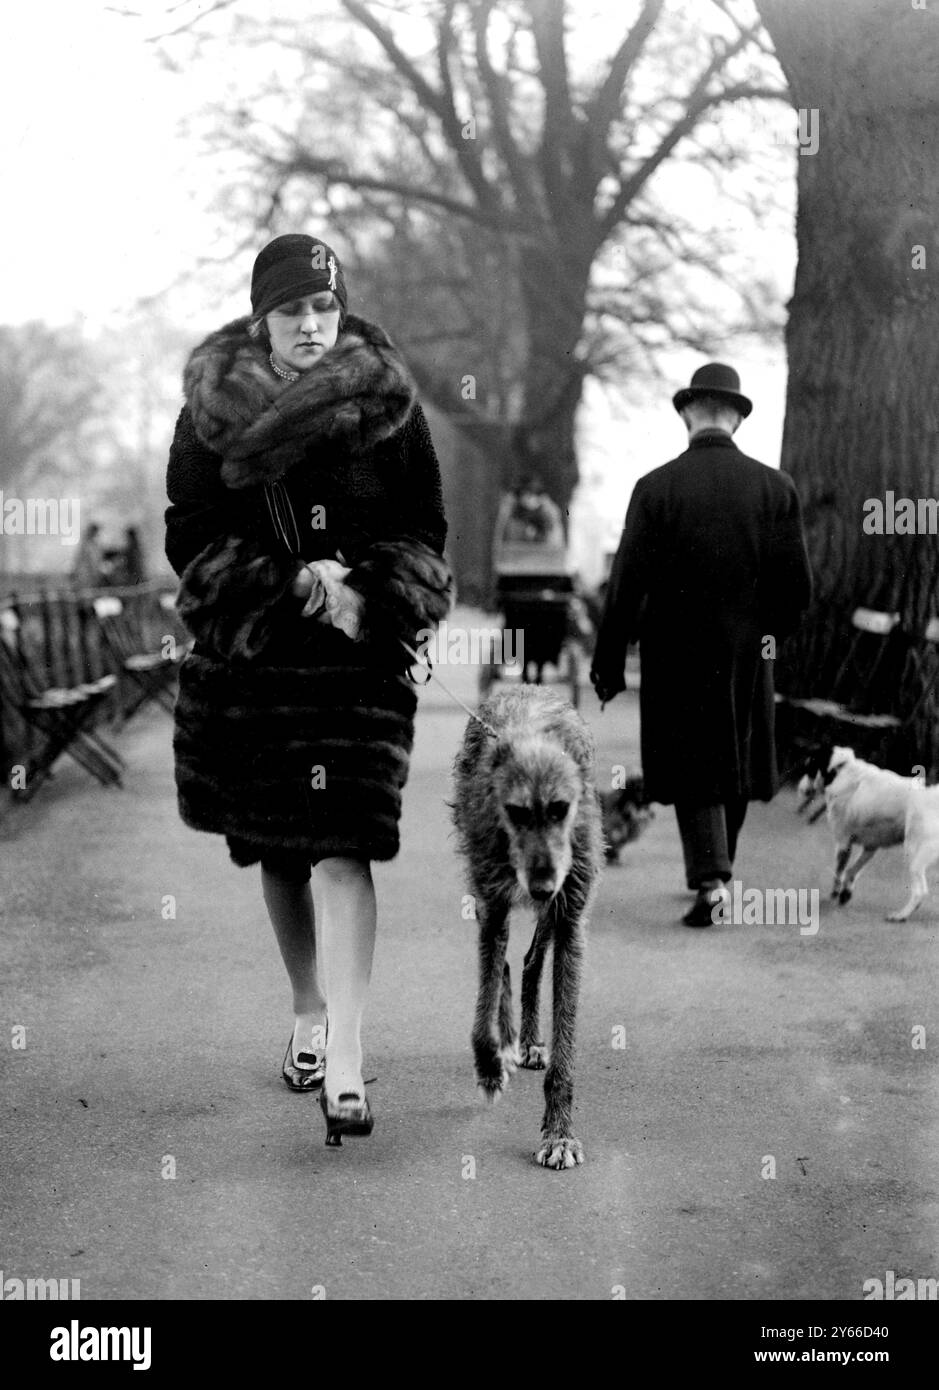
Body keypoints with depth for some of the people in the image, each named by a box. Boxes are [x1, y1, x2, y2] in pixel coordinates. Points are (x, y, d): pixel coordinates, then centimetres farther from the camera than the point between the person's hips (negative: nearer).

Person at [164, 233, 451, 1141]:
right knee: (273, 852, 14)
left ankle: (344, 1065, -13)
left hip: (358, 656, -2)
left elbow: (425, 533, 3)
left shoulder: (387, 405, -1)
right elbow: (189, 538, -2)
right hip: (244, 657, 2)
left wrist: (367, 598, -15)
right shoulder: (211, 412, -1)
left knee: (343, 851, -12)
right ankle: (308, 1012, 36)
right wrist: (290, 584, -15)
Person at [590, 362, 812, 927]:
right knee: (736, 765, 17)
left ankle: (712, 882, -6)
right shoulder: (776, 487, -3)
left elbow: (628, 584, -9)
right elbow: (799, 585, -3)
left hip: (676, 652, -2)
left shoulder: (656, 488, -9)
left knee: (692, 771, 6)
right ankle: (716, 872, 29)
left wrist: (609, 662, -2)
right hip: (747, 653, 2)